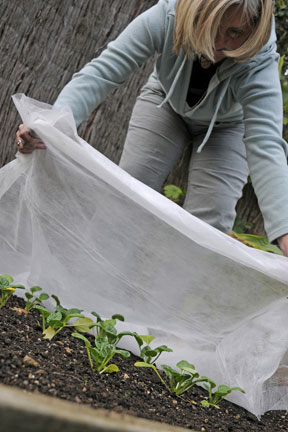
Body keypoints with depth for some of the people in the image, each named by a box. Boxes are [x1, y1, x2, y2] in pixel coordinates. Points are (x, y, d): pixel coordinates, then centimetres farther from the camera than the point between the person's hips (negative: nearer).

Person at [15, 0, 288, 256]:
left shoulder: (259, 67, -39)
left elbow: (266, 149, -48)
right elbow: (102, 72, -40)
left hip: (227, 125, -1)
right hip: (167, 101, 2)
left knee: (208, 224, -16)